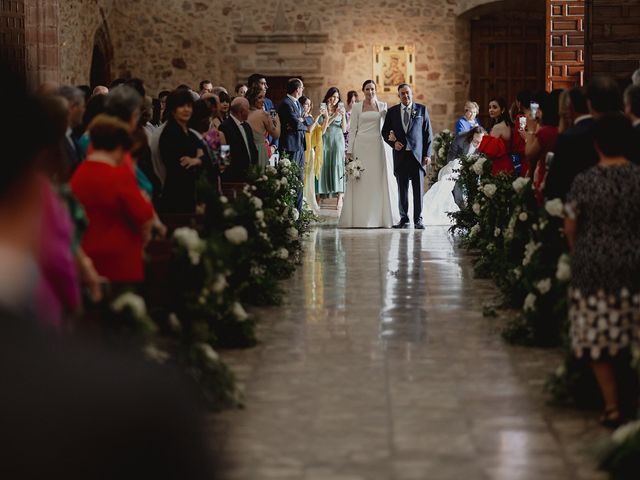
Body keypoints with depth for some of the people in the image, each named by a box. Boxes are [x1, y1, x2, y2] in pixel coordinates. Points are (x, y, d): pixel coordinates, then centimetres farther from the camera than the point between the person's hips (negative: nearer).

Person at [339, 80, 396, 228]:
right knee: (360, 182, -3)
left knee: (378, 181, 0)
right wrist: (350, 150, -3)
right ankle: (358, 218, 0)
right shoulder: (357, 107, 6)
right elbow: (353, 130, 4)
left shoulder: (382, 106, 9)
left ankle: (378, 218, 5)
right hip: (361, 145, -1)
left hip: (377, 146, 1)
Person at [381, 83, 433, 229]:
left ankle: (418, 219, 3)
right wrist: (393, 142, -4)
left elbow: (428, 133, 5)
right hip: (400, 155, 1)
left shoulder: (422, 110, 6)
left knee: (418, 189, -1)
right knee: (402, 188, 4)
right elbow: (385, 131, 15)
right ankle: (404, 219, 11)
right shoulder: (392, 111, 9)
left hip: (417, 155, -1)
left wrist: (428, 154, -2)